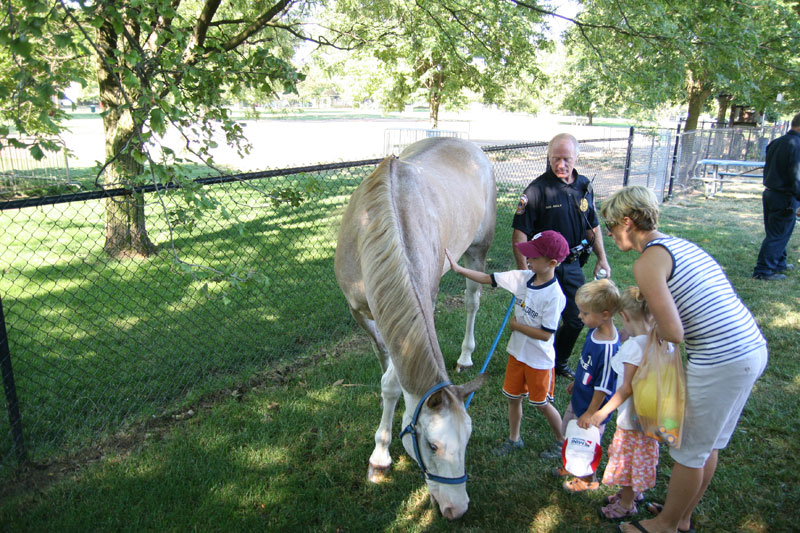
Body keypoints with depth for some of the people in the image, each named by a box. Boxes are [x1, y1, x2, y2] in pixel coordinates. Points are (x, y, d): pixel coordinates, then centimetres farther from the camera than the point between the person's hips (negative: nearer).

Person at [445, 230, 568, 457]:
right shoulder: (522, 277, -9)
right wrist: (458, 268, -12)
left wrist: (515, 325, -16)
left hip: (539, 359, -6)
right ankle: (514, 439, 42)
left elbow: (545, 334, -25)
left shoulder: (555, 296, -26)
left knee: (541, 404, 12)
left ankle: (562, 441, 38)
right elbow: (488, 278, -5)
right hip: (517, 352, 6)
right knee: (513, 397, 20)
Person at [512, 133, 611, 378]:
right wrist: (523, 268, -24)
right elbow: (520, 231, -17)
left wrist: (602, 259, 11)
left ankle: (560, 363, 38)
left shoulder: (584, 186, 4)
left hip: (573, 265, 6)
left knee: (576, 320, 15)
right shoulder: (538, 189, -15)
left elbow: (593, 226, 15)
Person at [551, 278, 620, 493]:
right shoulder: (594, 331, -9)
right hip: (578, 398, 8)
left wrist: (590, 414, -16)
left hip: (592, 408, -8)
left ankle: (588, 479, 42)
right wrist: (576, 382, 22)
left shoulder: (608, 348, -36)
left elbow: (603, 388, -26)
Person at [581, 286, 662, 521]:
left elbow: (627, 388, -28)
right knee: (639, 456, 27)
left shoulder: (633, 346, -30)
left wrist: (602, 412, -28)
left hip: (632, 417, -8)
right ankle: (635, 492, 47)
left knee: (627, 459, 13)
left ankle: (626, 504, 33)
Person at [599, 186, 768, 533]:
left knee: (689, 450, 10)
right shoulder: (681, 245, 15)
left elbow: (674, 333, -20)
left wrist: (654, 327, 2)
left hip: (722, 361, -9)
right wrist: (647, 299, 12)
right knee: (708, 444, 23)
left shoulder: (647, 261, -14)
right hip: (753, 346, 9)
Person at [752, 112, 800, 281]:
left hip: (769, 193, 9)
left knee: (777, 233, 21)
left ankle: (779, 263, 35)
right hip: (785, 197, -9)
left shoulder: (776, 143, 8)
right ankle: (763, 271, 2)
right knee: (778, 235, -1)